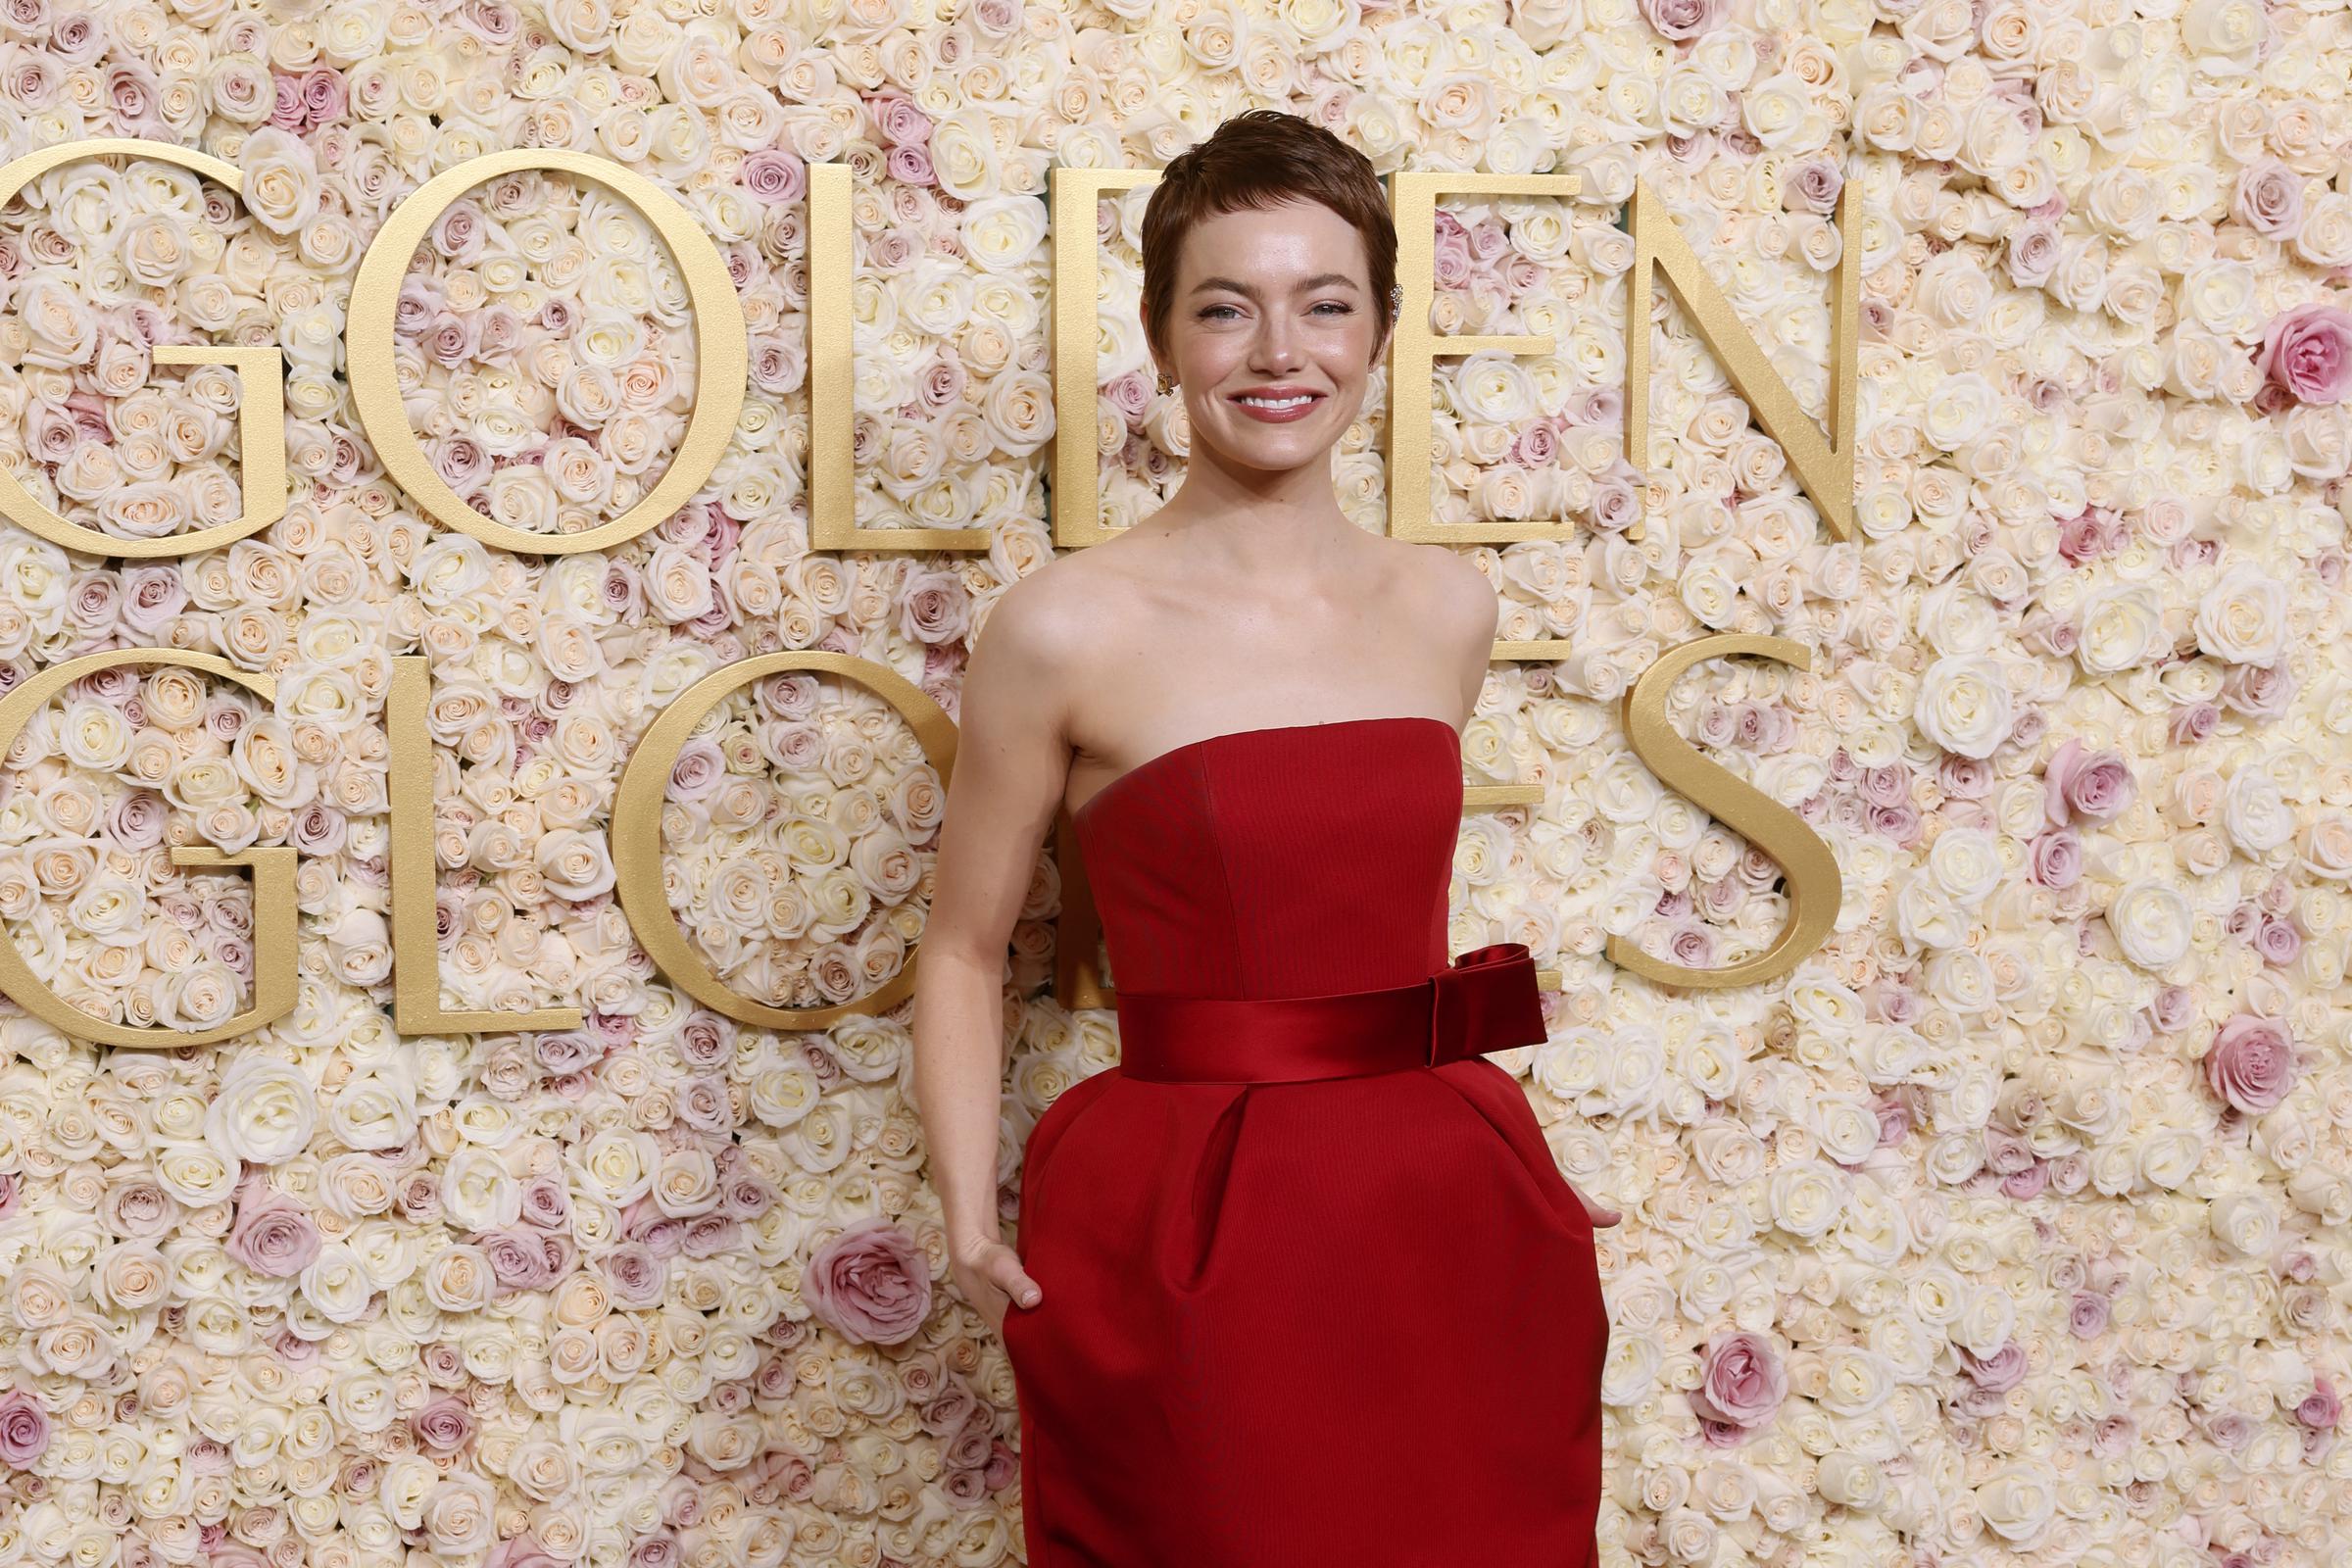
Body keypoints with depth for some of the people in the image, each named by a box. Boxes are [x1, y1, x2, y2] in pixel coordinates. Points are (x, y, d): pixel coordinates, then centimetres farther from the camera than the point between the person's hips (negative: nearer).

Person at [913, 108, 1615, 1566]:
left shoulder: (1449, 607, 4)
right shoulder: (1068, 627, -9)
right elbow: (965, 950, -2)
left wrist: (1515, 1160, 15)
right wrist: (972, 1223, -13)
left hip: (1445, 1226, 4)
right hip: (1184, 1239, -4)